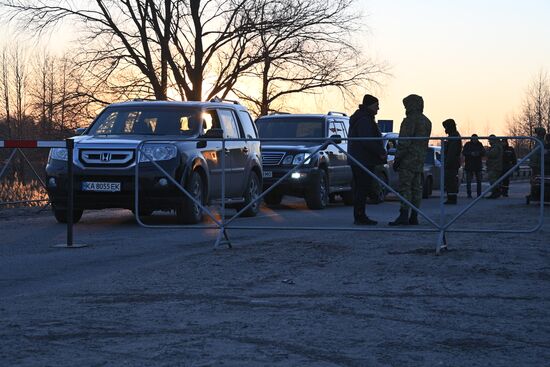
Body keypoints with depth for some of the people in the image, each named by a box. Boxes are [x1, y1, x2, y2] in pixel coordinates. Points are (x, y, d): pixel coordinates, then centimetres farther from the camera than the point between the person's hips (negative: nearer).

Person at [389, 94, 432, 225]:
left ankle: (404, 215, -17)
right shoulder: (427, 122, 17)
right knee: (416, 188, 8)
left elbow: (405, 141, -18)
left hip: (408, 159, -9)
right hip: (420, 160, 9)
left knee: (404, 187, -11)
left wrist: (397, 158, -16)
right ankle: (414, 217, 8)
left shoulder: (410, 120, -12)